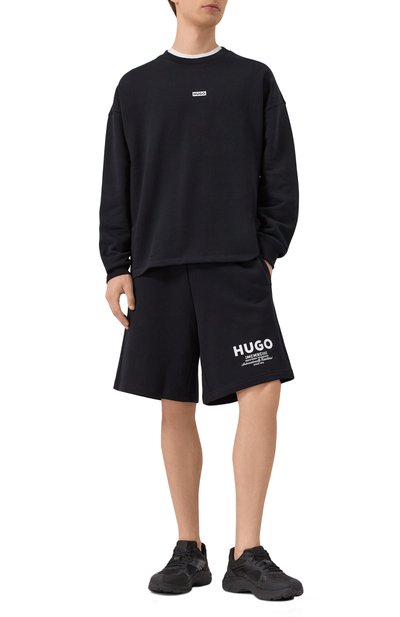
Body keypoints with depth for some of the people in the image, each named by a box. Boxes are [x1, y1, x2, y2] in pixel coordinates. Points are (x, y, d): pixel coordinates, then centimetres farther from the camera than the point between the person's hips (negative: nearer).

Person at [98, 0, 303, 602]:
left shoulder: (255, 79, 11)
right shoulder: (136, 86, 12)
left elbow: (280, 175, 8)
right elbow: (117, 186, 10)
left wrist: (268, 252, -3)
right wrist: (117, 266, 2)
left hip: (237, 267, -1)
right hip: (159, 269, 1)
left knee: (261, 393, -12)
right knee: (176, 406, 3)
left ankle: (248, 554, -5)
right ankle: (188, 550, 13)